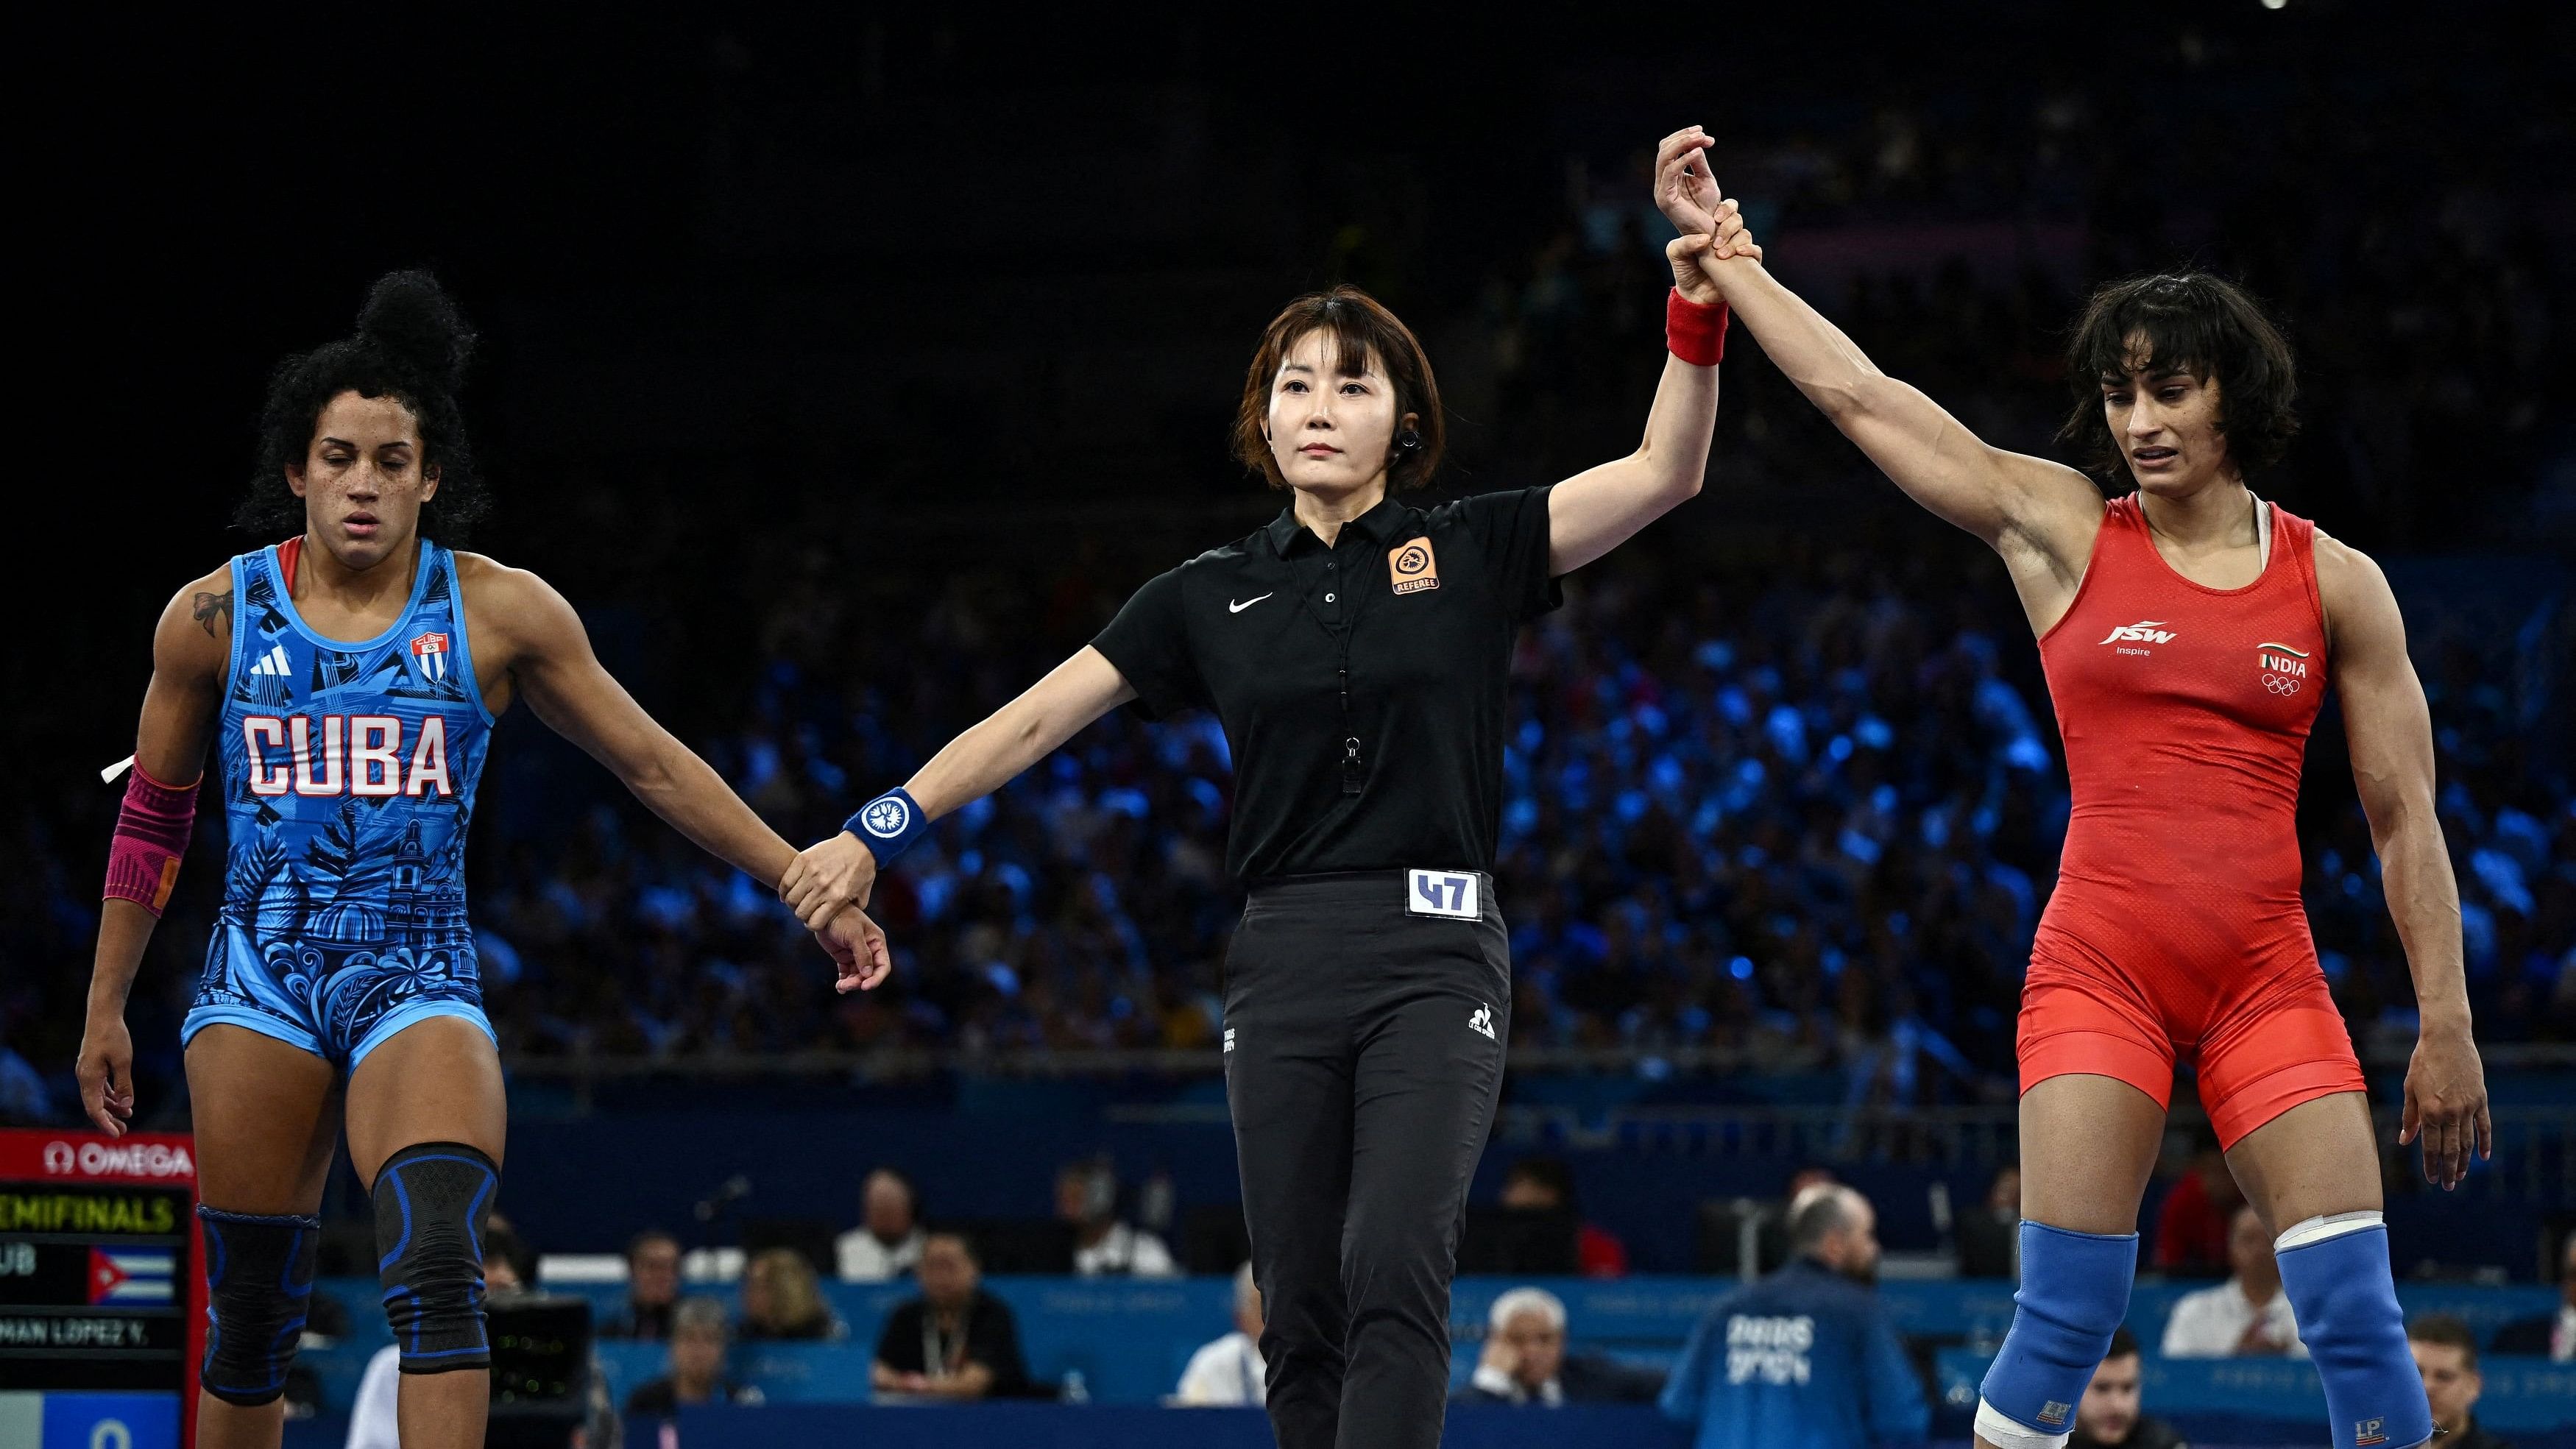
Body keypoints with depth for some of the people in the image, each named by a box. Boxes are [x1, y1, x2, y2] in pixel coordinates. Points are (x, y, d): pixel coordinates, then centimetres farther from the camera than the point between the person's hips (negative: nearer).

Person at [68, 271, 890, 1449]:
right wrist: (106, 1008, 15)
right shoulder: (214, 618, 1)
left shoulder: (498, 613, 0)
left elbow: (654, 767, 6)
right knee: (251, 1317, 0)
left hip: (419, 980, -1)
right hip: (260, 974, 1)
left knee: (436, 1268, -24)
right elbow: (151, 820, 13)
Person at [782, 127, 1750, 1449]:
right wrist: (876, 833, 5)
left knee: (1394, 1265, -21)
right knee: (1300, 1309, 0)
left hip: (1436, 956, -3)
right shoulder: (1213, 596, 11)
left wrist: (1694, 295, -18)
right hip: (1285, 960, 3)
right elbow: (1034, 717, 11)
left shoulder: (1471, 551, 4)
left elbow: (1663, 472, -5)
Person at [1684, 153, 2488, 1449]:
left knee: (2358, 1313, -7)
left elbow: (2405, 819, 7)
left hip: (2266, 978, 1)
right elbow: (1855, 392, 7)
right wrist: (1718, 259, 9)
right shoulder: (2059, 530, 4)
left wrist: (2445, 1026, 2)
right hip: (2100, 969, -1)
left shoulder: (2335, 583, 5)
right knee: (2066, 1314, -9)